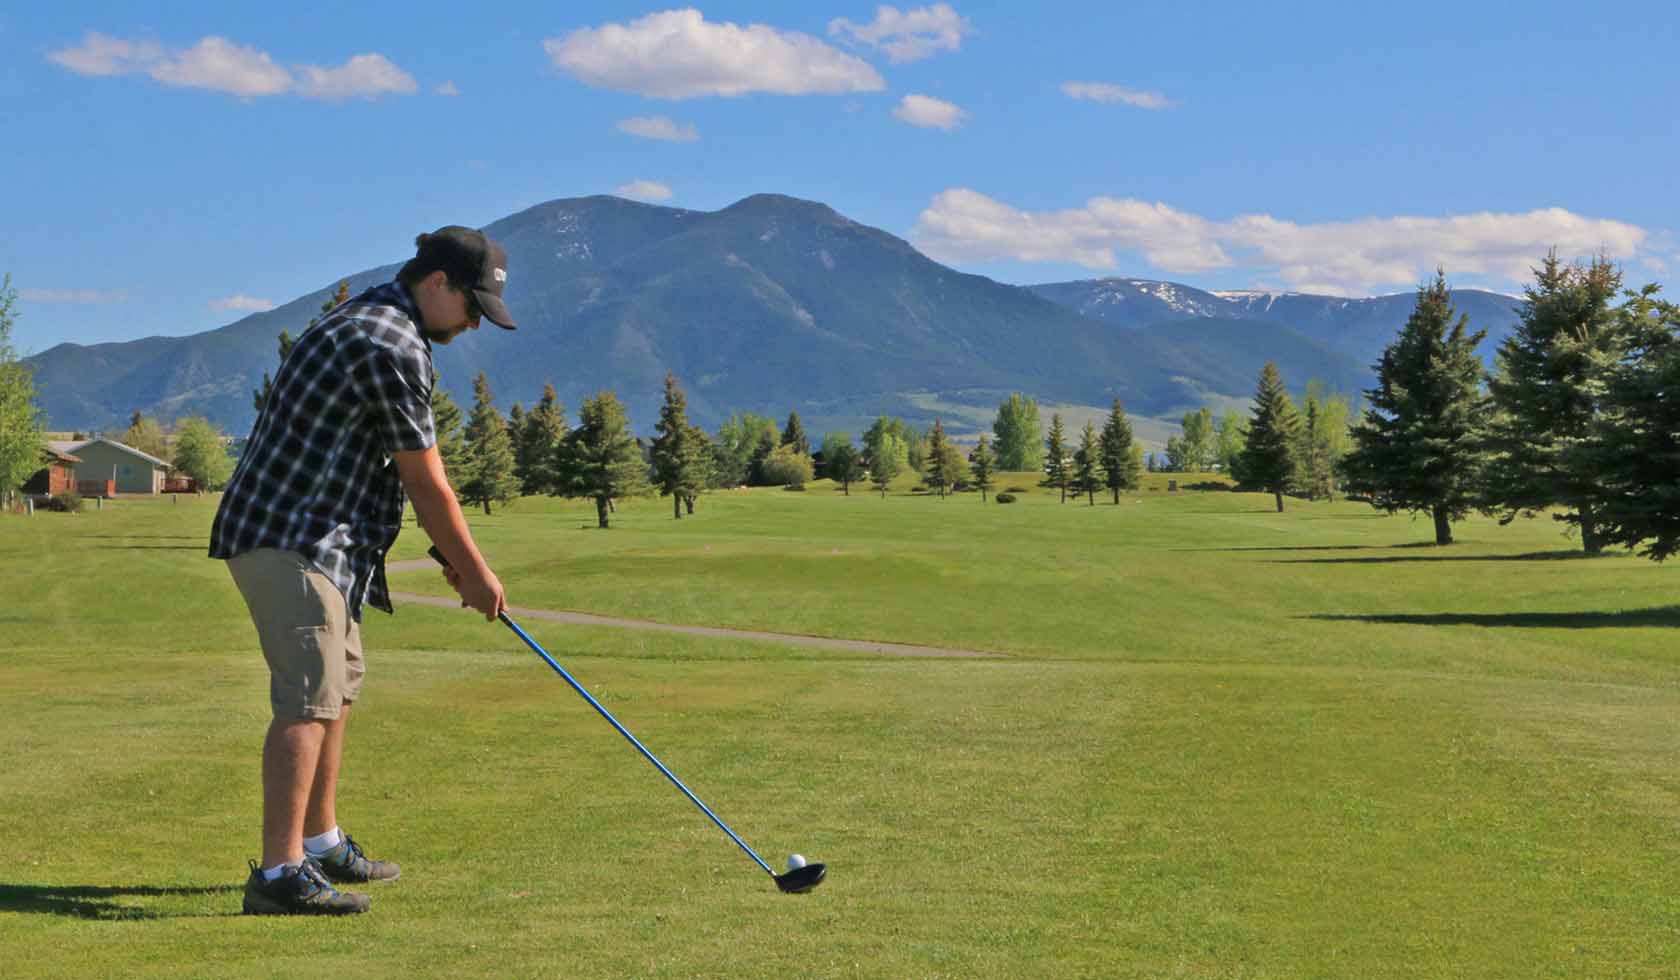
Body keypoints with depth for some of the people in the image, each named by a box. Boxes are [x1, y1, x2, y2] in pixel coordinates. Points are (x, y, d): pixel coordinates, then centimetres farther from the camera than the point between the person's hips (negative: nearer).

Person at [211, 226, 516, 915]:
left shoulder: (365, 324, 17)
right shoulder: (392, 348, -17)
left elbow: (410, 468, 21)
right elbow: (426, 480, -12)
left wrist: (452, 554, 20)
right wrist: (474, 571, -1)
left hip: (313, 539, 11)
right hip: (292, 540, -11)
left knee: (338, 685, 19)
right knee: (310, 699, -14)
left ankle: (321, 843, 28)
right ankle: (278, 875, -16)